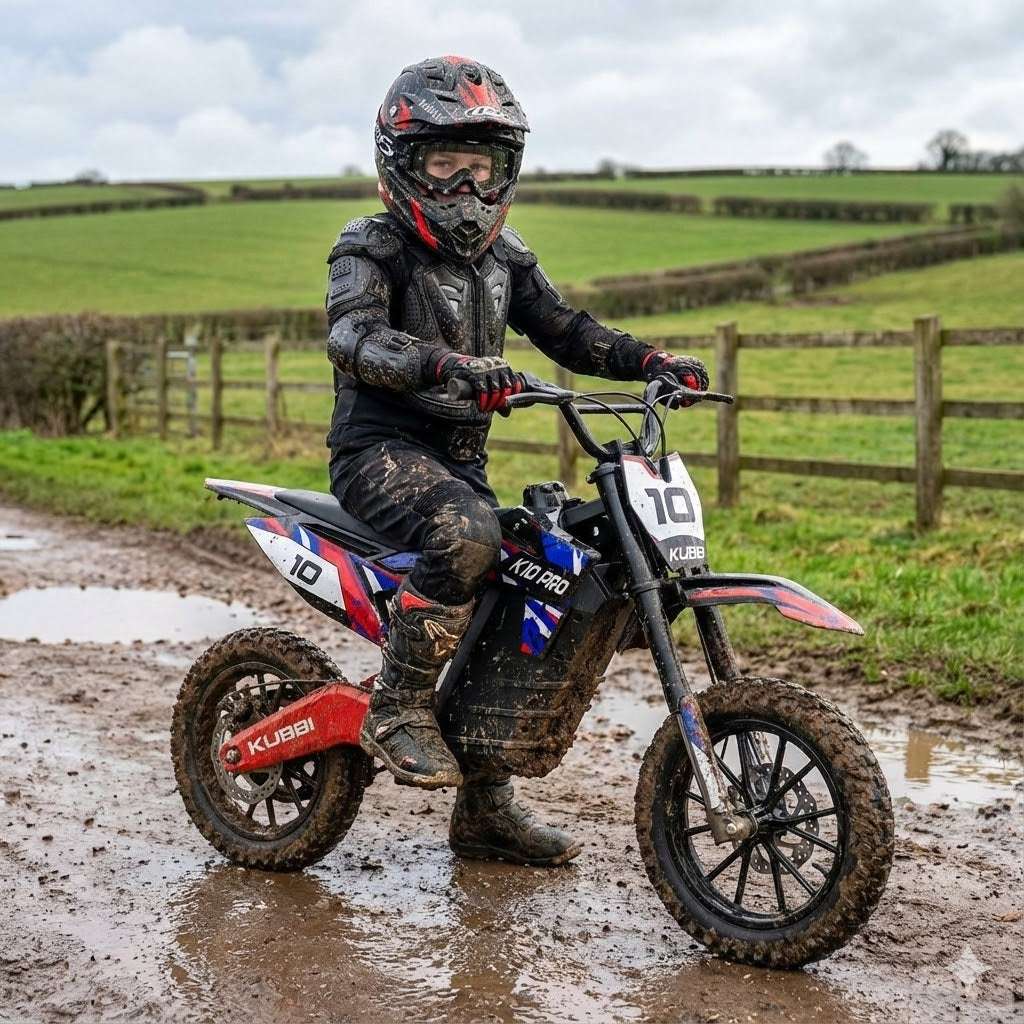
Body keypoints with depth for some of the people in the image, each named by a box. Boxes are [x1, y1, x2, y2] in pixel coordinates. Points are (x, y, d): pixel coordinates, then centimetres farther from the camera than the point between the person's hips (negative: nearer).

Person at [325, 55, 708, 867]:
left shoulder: (503, 257, 14)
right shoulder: (372, 249, -8)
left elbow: (565, 330, 14)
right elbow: (353, 336, -27)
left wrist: (649, 359, -4)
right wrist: (447, 363, -45)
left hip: (460, 461, 8)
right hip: (381, 450, -7)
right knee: (467, 532, -36)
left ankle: (486, 810, 18)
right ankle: (398, 709, -22)